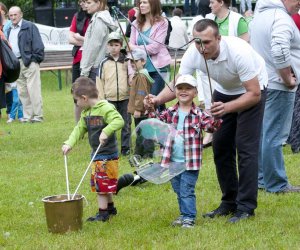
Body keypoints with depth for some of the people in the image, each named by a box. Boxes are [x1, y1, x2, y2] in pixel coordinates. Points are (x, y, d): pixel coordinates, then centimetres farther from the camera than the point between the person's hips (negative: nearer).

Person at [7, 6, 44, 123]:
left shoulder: (30, 26, -4)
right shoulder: (10, 30, 18)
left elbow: (38, 44, -8)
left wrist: (36, 59, -13)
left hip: (29, 62, -7)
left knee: (33, 90, -8)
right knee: (22, 91, 8)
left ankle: (38, 116, -4)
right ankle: (27, 117, 14)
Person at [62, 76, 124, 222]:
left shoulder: (106, 108, -18)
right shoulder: (86, 113, 10)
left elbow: (119, 121, -30)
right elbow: (79, 129, 11)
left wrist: (106, 132, -41)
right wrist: (69, 143, -2)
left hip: (107, 154, -9)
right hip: (96, 154, 9)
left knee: (102, 184, -4)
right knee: (98, 183, 18)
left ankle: (103, 213, 5)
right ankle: (110, 207, 33)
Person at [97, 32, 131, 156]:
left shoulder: (126, 62, 4)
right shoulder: (104, 63, 3)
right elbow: (100, 81, 4)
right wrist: (101, 98, 0)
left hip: (125, 98, 0)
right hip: (109, 98, 0)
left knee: (126, 124, 4)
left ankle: (125, 148, 12)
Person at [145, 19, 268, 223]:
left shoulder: (238, 52, -38)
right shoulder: (193, 53, -24)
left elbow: (254, 94, -34)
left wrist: (227, 107, -49)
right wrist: (157, 99, -43)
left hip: (251, 90, -6)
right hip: (224, 90, 6)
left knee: (246, 147, -14)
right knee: (221, 147, 4)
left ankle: (246, 207, -10)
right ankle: (229, 203, 16)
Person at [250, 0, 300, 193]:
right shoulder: (282, 18, -18)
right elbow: (280, 50, -32)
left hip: (261, 82, 10)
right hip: (278, 86, -10)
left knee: (263, 132, 15)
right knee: (274, 136, -5)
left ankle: (262, 178, 22)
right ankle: (276, 185, 0)